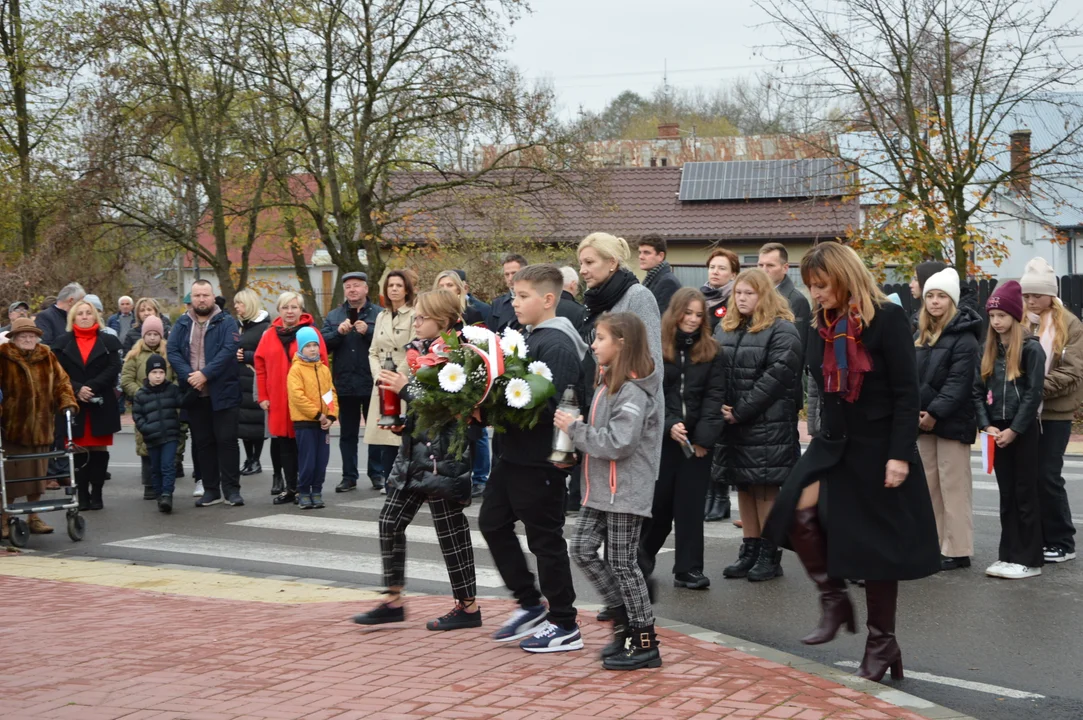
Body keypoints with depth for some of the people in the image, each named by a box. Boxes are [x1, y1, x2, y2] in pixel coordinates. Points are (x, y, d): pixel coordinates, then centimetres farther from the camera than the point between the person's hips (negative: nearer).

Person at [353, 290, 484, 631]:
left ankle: (468, 606, 12)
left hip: (443, 457, -9)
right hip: (415, 450, 9)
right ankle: (394, 600, 16)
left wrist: (405, 388, -18)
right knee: (391, 520, 7)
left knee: (450, 529, 0)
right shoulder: (419, 350, 13)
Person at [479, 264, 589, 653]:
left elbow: (552, 405, -26)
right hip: (514, 452, 10)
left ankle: (565, 627, 13)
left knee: (545, 537, 0)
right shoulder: (529, 338, 12)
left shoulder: (557, 345, -17)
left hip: (540, 457, -10)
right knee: (493, 521, 15)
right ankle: (530, 605, 26)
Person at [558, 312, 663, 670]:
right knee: (583, 549, 7)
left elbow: (618, 443, -25)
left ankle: (645, 645, 7)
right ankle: (624, 620, 19)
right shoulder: (607, 381, 13)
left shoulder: (633, 391, -18)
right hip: (601, 487, 9)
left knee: (623, 564, -3)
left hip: (626, 491, -9)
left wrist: (575, 428, -18)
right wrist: (576, 429, 5)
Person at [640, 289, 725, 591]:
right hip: (660, 437, -2)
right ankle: (643, 555, 28)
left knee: (691, 504, 2)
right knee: (659, 501, 3)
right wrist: (669, 425, -16)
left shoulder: (711, 350, 7)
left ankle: (688, 569, 5)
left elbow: (714, 395, 1)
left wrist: (704, 435, -10)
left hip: (697, 440, 2)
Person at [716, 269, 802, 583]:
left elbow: (777, 376, -15)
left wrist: (741, 411, -16)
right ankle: (750, 551, 19)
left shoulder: (782, 331, -7)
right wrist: (718, 406, -7)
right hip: (734, 425, 6)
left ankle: (770, 555, 5)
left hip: (769, 425, -6)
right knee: (744, 487, 11)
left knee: (766, 489, -3)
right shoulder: (724, 330, 15)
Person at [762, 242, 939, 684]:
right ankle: (833, 600, 2)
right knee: (796, 508, -15)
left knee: (875, 543, 2)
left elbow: (906, 393, -14)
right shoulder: (823, 325, 6)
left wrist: (900, 455, -18)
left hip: (878, 448, -6)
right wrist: (822, 439, 15)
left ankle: (881, 642, 16)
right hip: (834, 443, 6)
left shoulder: (887, 319, -12)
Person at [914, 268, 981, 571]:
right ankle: (934, 545, 18)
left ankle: (958, 551, 0)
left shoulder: (964, 338, -9)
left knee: (953, 486, -5)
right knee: (930, 485, 11)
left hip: (952, 421, -7)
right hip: (924, 421, 8)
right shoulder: (920, 337, 14)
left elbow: (959, 382, -17)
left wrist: (935, 412, -20)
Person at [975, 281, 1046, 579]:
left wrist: (1014, 430, -15)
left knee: (1025, 494, 0)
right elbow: (978, 390, 7)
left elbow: (1033, 393, -13)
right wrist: (987, 426, -6)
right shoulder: (989, 350, 10)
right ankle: (1008, 555, 14)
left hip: (1024, 431, -5)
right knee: (1006, 495, 9)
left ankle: (1030, 560, 4)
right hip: (998, 432, 5)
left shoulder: (1031, 348, -8)